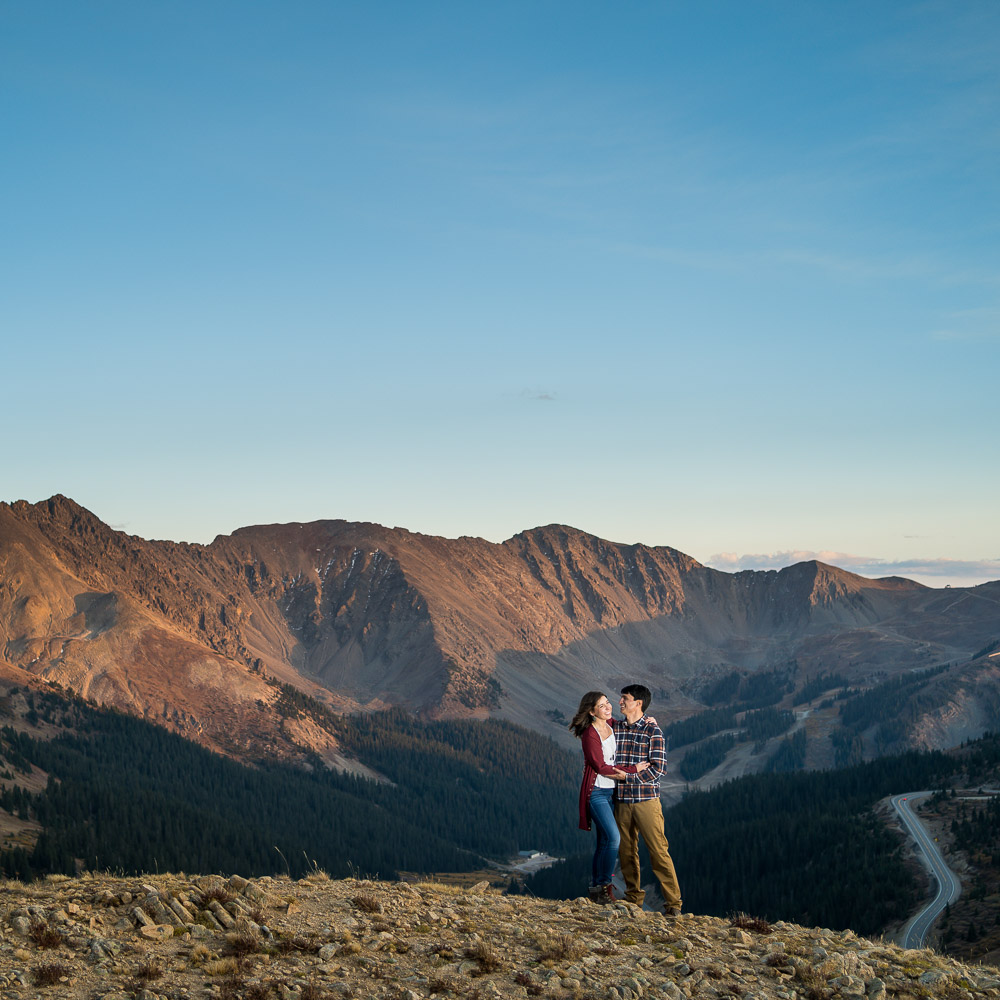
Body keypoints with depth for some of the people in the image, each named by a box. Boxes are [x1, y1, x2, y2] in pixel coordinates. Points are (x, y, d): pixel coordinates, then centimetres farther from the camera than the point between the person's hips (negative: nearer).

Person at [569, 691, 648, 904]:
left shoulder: (612, 726, 6)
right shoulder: (590, 735, -16)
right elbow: (600, 767, -18)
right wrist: (633, 770, -16)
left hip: (611, 791, 7)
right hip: (596, 792, -7)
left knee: (604, 842, 8)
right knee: (613, 838, -17)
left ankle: (596, 889, 14)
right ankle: (604, 886, -6)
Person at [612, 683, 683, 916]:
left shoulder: (652, 730, -4)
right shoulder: (615, 728, 10)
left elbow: (658, 768, -9)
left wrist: (628, 775, -11)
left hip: (646, 799, -5)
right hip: (621, 800, 5)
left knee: (659, 850, -6)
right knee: (626, 851, 8)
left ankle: (673, 902, -1)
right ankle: (633, 899, 20)